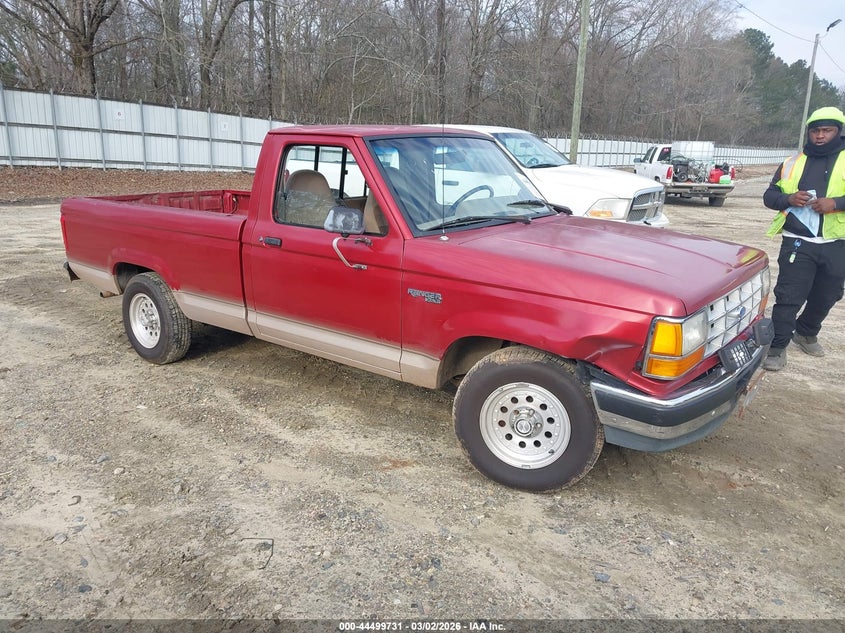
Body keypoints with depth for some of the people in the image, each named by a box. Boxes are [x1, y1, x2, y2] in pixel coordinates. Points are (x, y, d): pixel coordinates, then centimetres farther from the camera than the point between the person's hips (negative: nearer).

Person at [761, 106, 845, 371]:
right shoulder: (793, 163, 9)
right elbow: (769, 196, 10)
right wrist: (788, 198, -11)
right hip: (798, 242, -1)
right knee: (788, 296, -6)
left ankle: (806, 333, 39)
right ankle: (777, 348, 0)